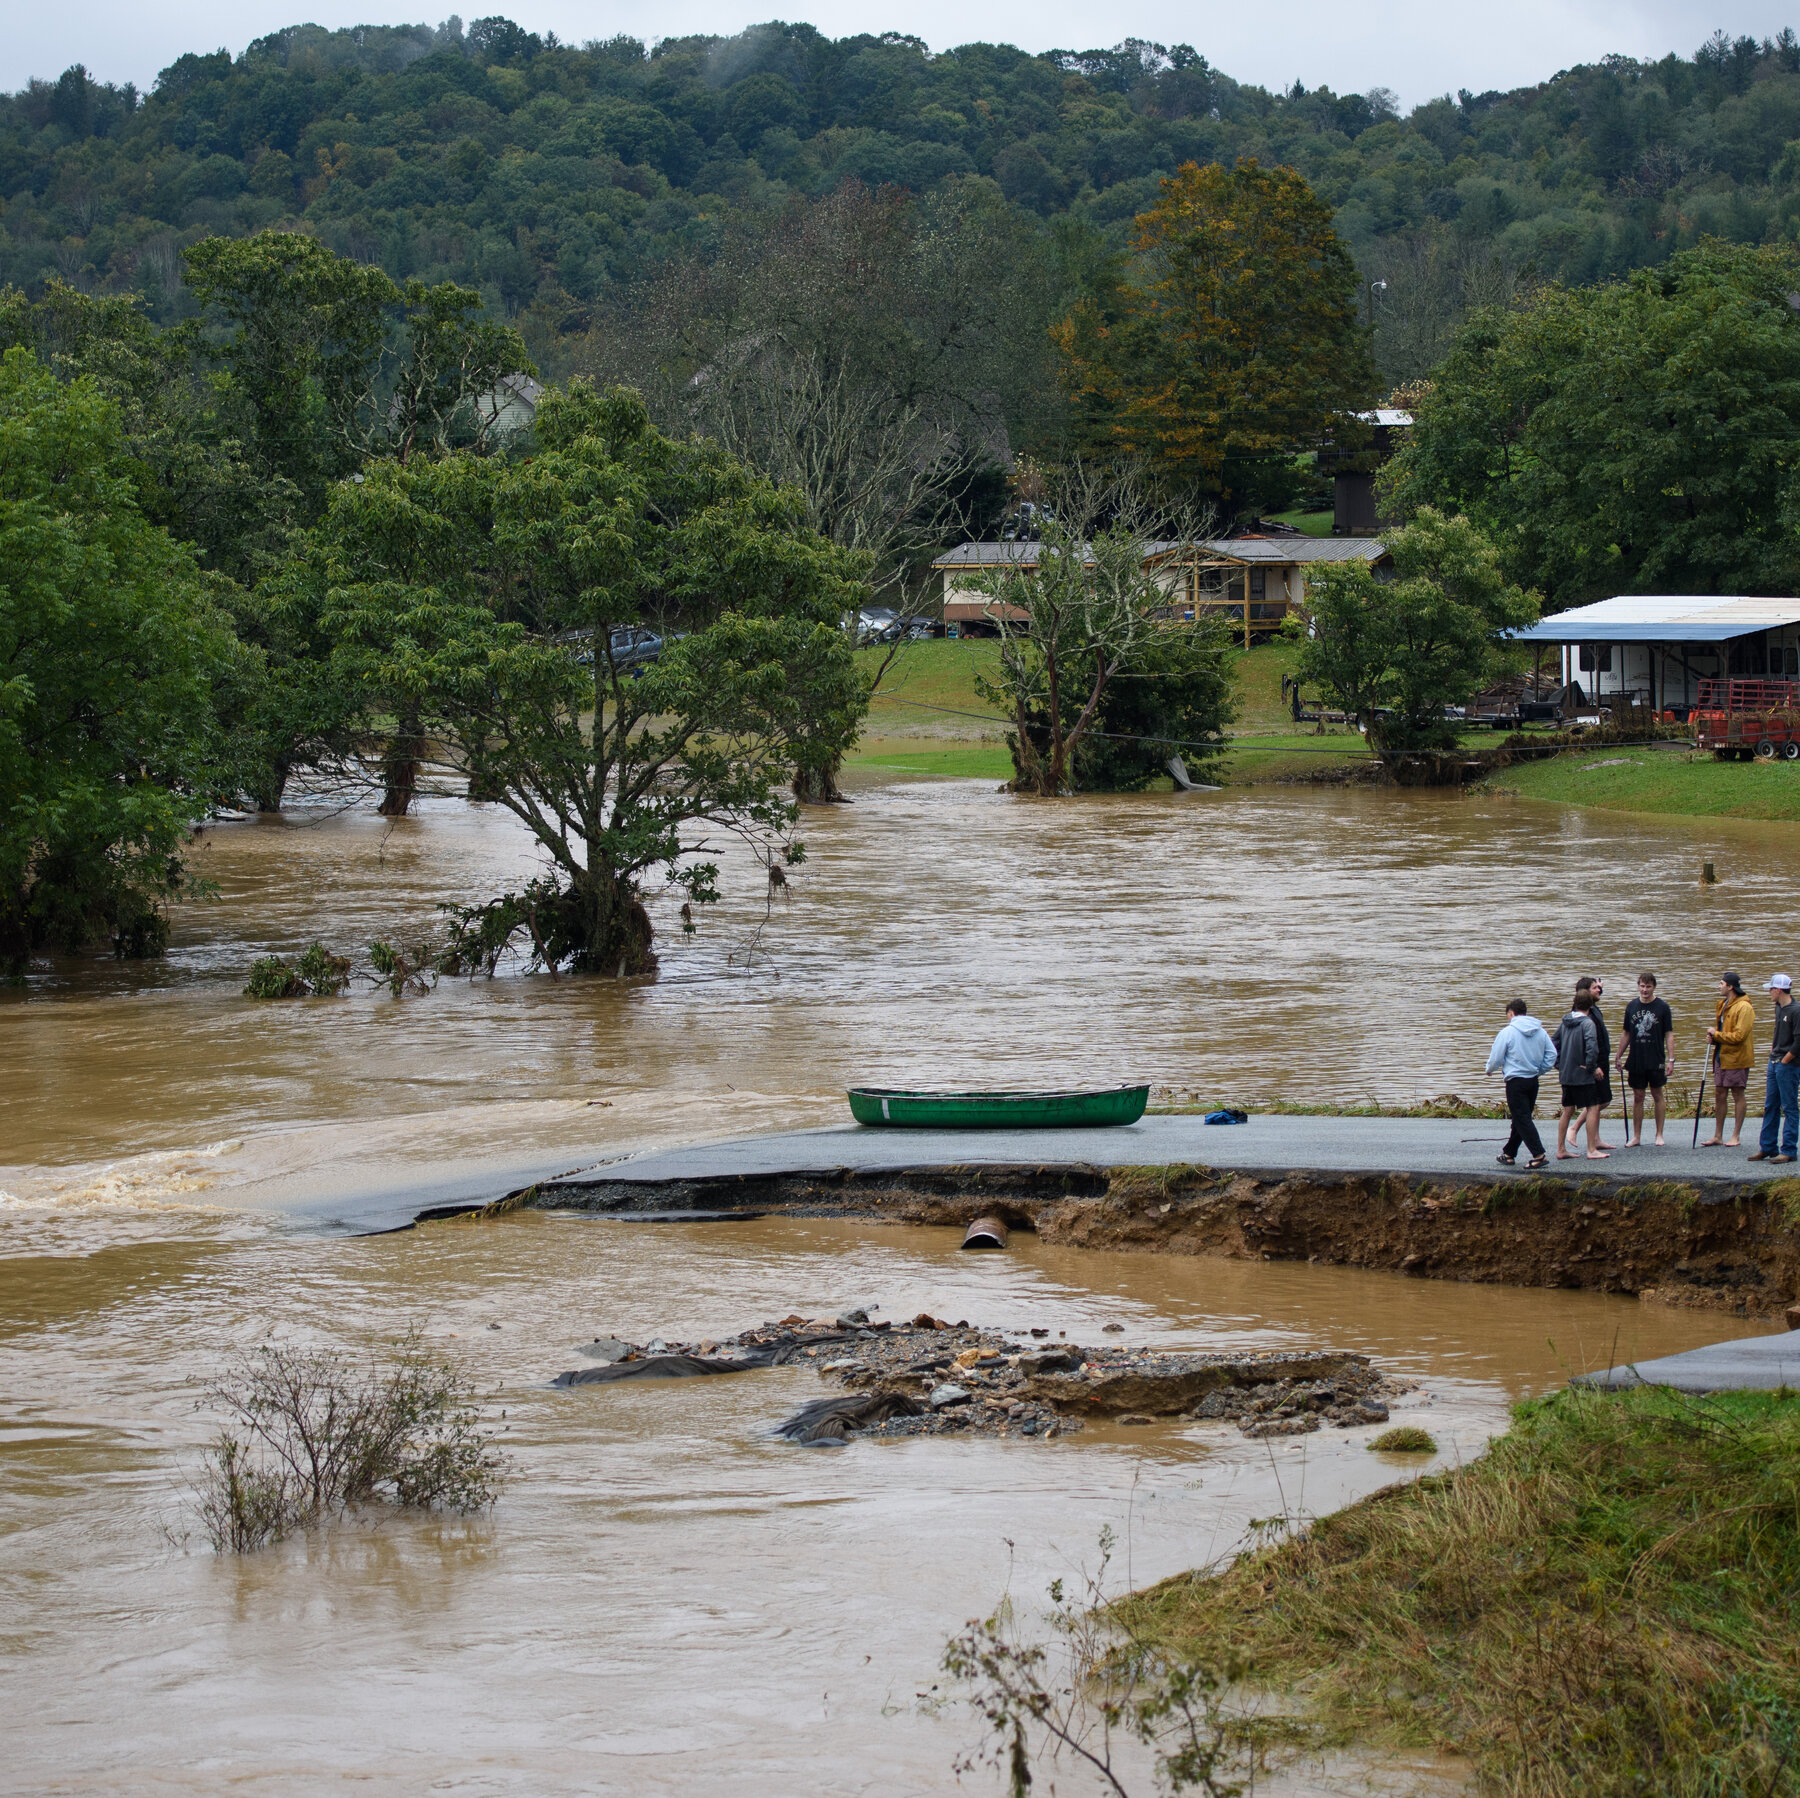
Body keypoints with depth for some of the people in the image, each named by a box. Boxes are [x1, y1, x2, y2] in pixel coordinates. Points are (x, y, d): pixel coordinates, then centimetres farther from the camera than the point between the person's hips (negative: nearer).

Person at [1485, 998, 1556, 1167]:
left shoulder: (1507, 1032, -11)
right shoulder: (1541, 1031, 5)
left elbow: (1496, 1059, -6)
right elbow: (1552, 1056, 6)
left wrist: (1490, 1069, 15)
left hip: (1516, 1082, -7)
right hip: (1533, 1081, 7)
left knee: (1522, 1120, -5)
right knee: (1522, 1119, 16)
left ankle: (1539, 1155, -15)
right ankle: (1509, 1153, 27)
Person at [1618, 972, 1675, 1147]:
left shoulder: (1662, 1007, -2)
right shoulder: (1632, 1007, 7)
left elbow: (1669, 1035, -2)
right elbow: (1627, 1035, 14)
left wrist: (1671, 1059, -8)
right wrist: (1619, 1057, 10)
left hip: (1656, 1060, -3)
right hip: (1636, 1060, 3)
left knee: (1658, 1095, 2)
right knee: (1638, 1097, 6)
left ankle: (1659, 1135, 9)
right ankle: (1636, 1137, 10)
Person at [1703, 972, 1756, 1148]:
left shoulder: (1744, 1008, -15)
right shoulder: (1723, 1005, 14)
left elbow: (1739, 1035, -21)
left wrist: (1717, 1035, -12)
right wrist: (1713, 1038, 3)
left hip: (1736, 1058, -9)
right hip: (1721, 1057, 9)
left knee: (1738, 1095, 1)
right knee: (1719, 1095, 10)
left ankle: (1736, 1136, 7)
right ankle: (1718, 1136, 16)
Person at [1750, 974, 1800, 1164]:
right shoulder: (1778, 1008, 11)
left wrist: (1784, 1061, -12)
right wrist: (1773, 1049, 11)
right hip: (1774, 1063, 9)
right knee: (1770, 1107, 12)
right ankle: (1767, 1147, 18)